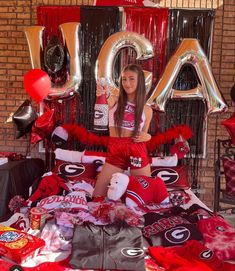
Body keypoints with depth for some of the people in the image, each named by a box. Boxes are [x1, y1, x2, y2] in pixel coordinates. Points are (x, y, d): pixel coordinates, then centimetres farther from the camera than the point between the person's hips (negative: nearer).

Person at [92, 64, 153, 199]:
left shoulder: (147, 110, 7)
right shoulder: (115, 101, 1)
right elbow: (107, 99, -25)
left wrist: (147, 136, -8)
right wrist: (105, 94, -48)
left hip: (137, 151, 0)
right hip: (115, 152, 0)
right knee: (98, 195, 3)